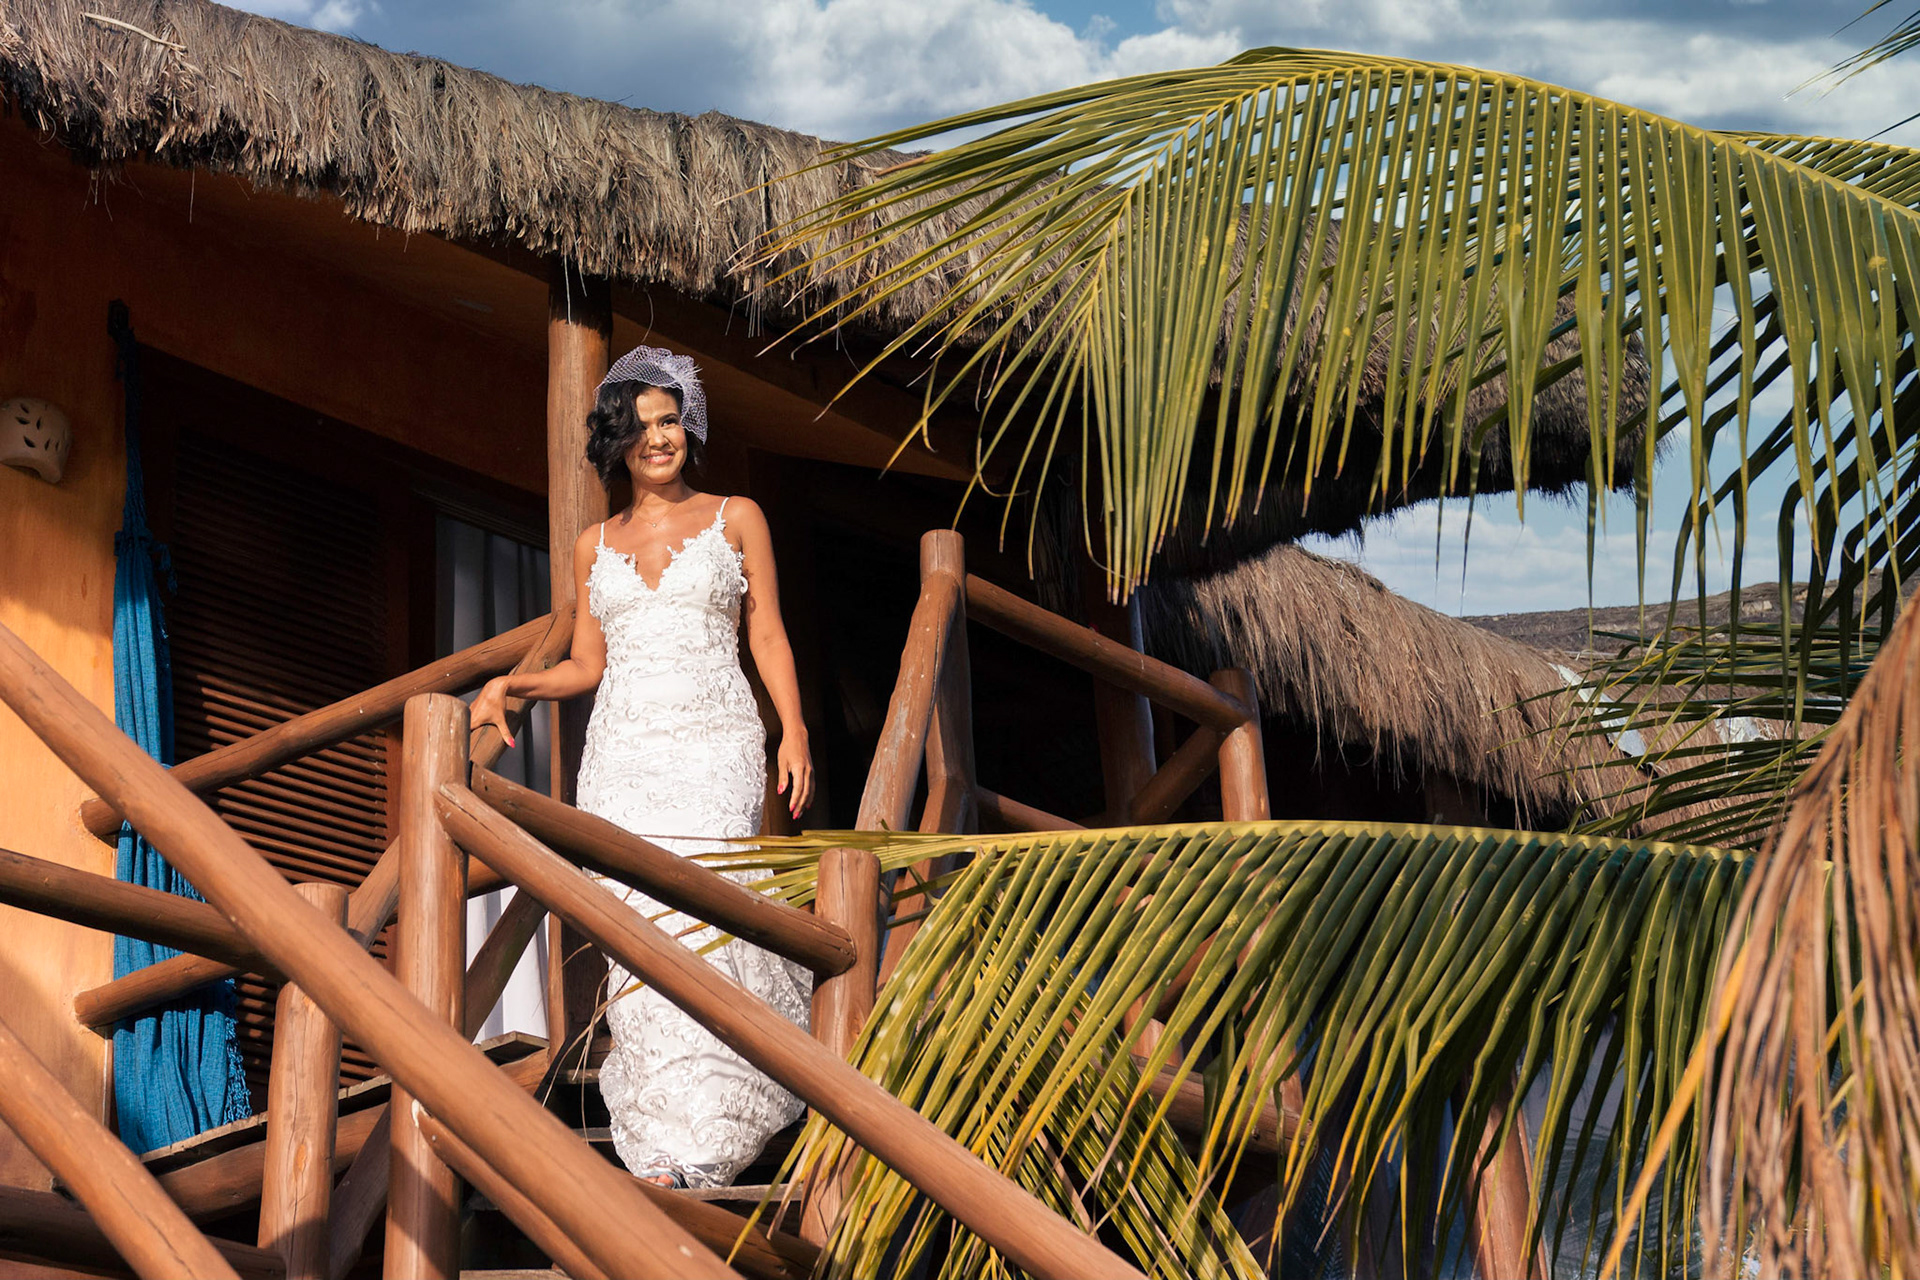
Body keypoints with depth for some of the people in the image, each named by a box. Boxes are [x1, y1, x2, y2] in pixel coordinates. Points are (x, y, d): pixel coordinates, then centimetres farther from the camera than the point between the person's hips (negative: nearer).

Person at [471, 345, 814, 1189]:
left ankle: (689, 1152, -22)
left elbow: (767, 636, 9)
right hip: (622, 755, 3)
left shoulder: (734, 519, 11)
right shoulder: (594, 546, 17)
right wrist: (510, 686, 5)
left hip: (714, 747, -3)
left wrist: (794, 731, -3)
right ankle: (665, 1143, -8)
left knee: (695, 918, -19)